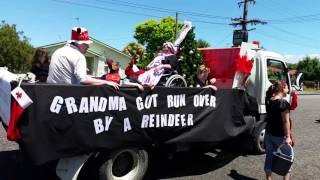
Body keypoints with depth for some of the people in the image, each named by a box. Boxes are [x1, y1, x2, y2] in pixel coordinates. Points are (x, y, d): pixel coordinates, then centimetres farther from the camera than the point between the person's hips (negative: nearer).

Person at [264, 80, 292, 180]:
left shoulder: (268, 100, 0)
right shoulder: (284, 103, -20)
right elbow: (285, 121, -20)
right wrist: (288, 137, -16)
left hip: (269, 134, 7)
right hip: (280, 136, -6)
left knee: (269, 157, 15)